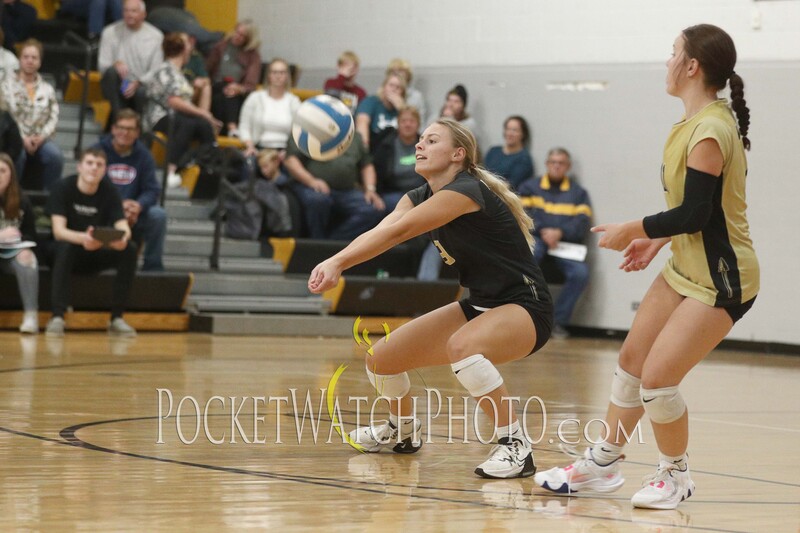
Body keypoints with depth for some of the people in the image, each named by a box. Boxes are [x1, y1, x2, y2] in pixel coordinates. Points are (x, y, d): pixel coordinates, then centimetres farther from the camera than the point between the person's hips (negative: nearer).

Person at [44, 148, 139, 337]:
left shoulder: (109, 191, -5)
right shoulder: (63, 188, -14)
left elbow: (123, 226, -14)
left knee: (130, 249, -24)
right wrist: (83, 238, -47)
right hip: (64, 252, -3)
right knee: (66, 246, -38)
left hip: (98, 254, 3)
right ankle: (57, 317, -41)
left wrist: (123, 237, -41)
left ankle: (117, 318, -19)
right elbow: (58, 231, -25)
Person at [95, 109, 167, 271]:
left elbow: (152, 190, 0)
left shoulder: (143, 155, 7)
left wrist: (138, 206, -24)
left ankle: (153, 268, -12)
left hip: (133, 213, 3)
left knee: (158, 215, -26)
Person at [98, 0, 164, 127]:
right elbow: (102, 65, -3)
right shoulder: (110, 32, 2)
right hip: (116, 88, 1)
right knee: (111, 71, -33)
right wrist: (116, 64, -27)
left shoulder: (155, 36, 1)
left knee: (142, 92, -36)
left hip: (141, 85, -1)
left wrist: (138, 83, -21)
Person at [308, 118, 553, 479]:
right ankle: (403, 430, 36)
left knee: (462, 345, -39)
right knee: (381, 358, 6)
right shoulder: (420, 197, 4)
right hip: (479, 306, 9)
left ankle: (515, 444, -28)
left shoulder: (465, 191, -21)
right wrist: (335, 265, -35)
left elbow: (397, 231, -33)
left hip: (524, 309, -9)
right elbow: (380, 233, -15)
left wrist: (336, 262, -42)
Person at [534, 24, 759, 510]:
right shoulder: (695, 124, 5)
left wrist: (633, 230, -13)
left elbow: (695, 214, -24)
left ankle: (676, 475, 10)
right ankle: (603, 464, 24)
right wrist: (655, 241, 13)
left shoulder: (710, 130, -23)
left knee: (657, 378, -12)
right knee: (632, 360, 12)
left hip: (721, 280, -10)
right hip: (686, 268, 10)